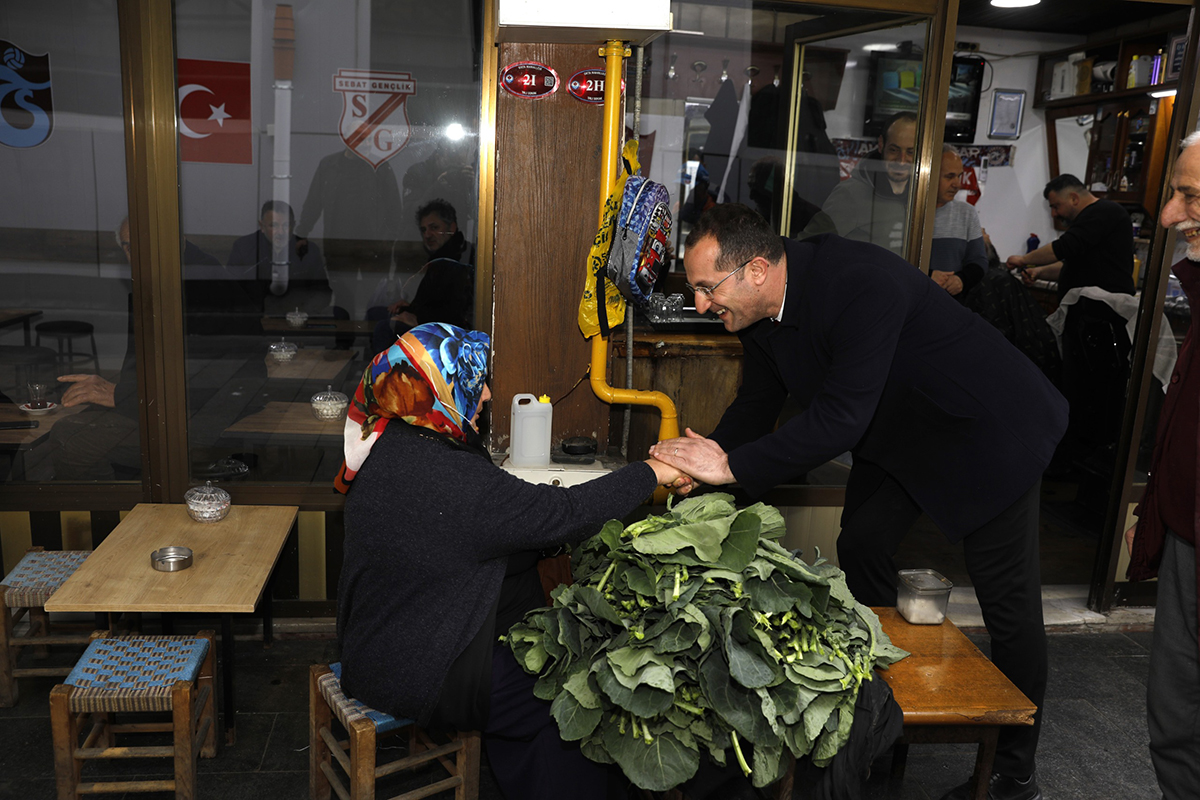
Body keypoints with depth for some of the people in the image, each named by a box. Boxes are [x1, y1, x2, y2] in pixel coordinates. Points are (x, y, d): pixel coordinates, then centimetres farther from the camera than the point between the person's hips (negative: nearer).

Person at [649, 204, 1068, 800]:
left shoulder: (862, 282, -35)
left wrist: (732, 466, -36)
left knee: (1008, 603, 0)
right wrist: (699, 465, -11)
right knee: (860, 550, 11)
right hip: (898, 434, 8)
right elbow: (755, 408, 2)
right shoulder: (763, 311, -8)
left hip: (990, 433, -8)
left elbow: (840, 418, -39)